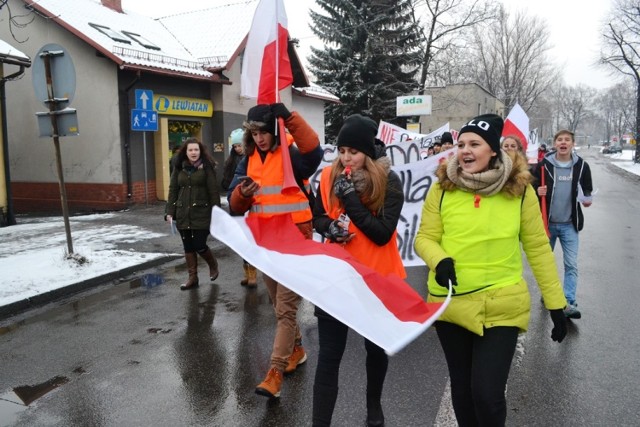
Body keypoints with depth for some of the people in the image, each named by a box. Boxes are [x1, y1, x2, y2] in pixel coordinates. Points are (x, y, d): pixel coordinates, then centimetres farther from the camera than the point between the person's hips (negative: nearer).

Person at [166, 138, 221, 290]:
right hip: (183, 214, 4)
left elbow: (214, 191, -6)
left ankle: (213, 265, 24)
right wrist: (170, 212, 2)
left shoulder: (206, 167, -3)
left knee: (199, 245, -6)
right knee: (188, 247, 8)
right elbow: (173, 190, 9)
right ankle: (192, 278, 19)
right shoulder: (179, 168, 8)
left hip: (201, 214, -4)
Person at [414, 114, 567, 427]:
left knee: (487, 394, -3)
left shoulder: (519, 189, -4)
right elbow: (424, 239, 0)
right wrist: (439, 260, -22)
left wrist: (555, 302, 2)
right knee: (462, 389, 18)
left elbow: (538, 248, 1)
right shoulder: (442, 188, -4)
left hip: (501, 307, -1)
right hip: (450, 304, 2)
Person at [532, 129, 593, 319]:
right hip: (547, 222, 0)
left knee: (571, 265, -4)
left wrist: (587, 200, -11)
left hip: (569, 224, 0)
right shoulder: (544, 165, -5)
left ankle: (569, 303, 0)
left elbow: (588, 190, 11)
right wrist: (537, 192, -21)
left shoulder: (582, 166, -1)